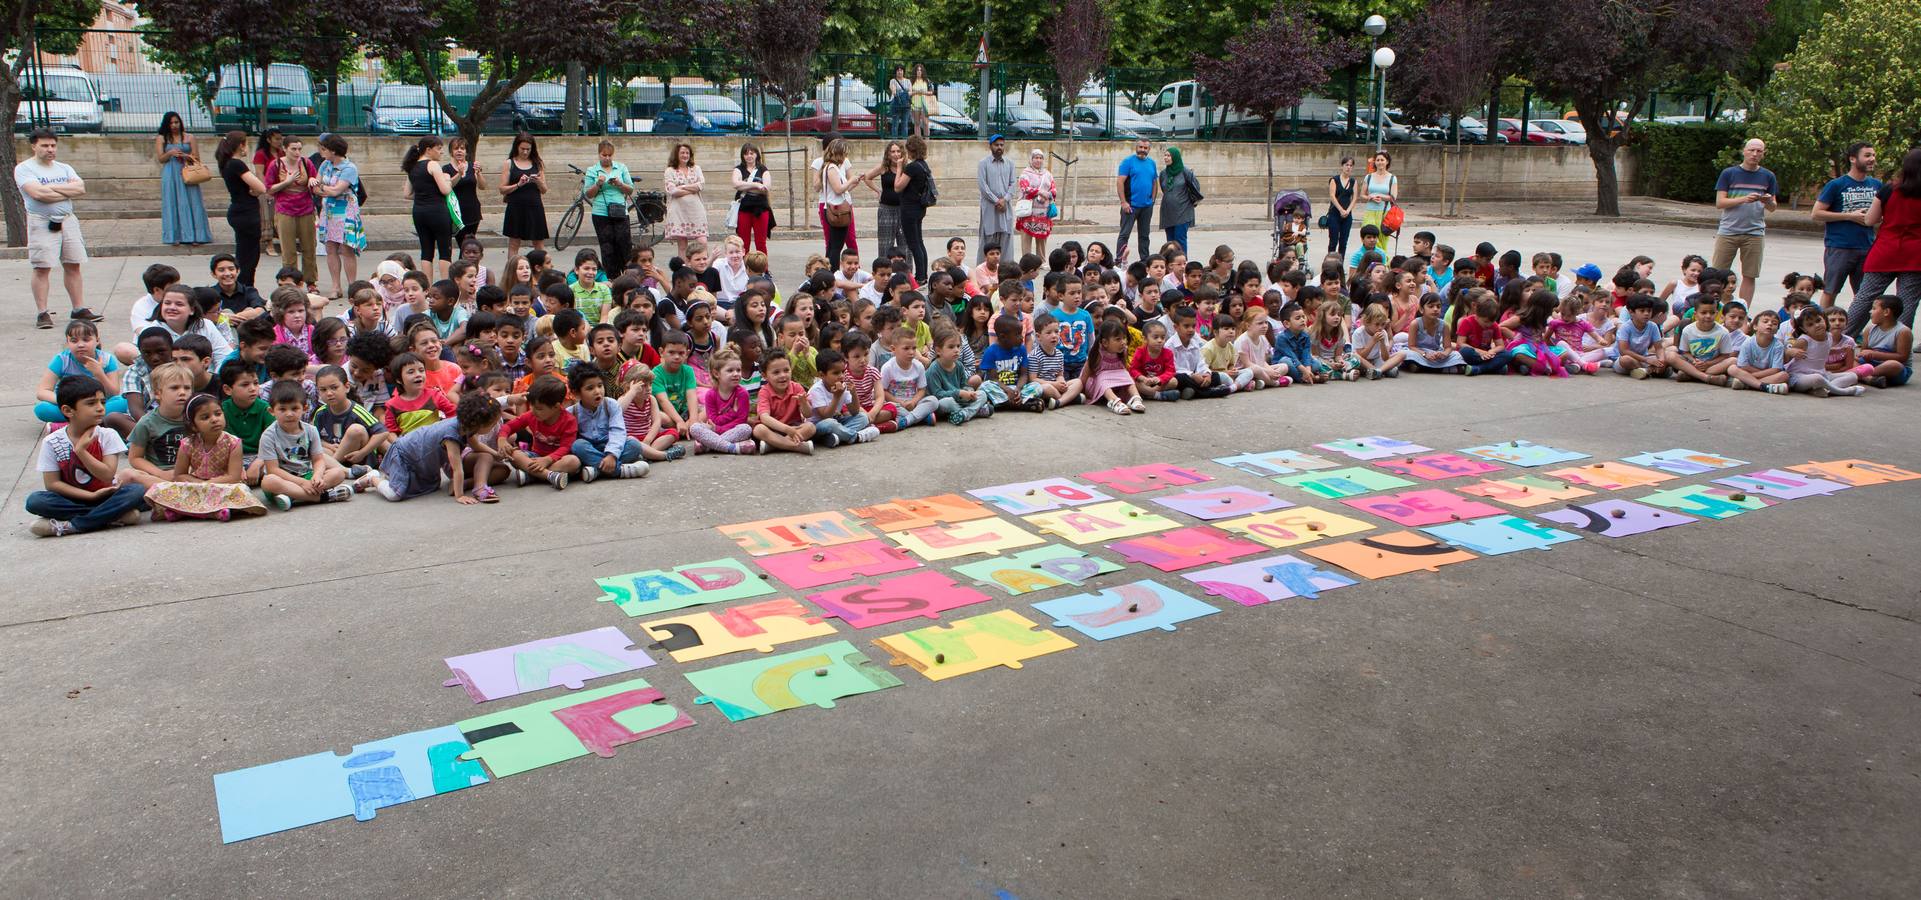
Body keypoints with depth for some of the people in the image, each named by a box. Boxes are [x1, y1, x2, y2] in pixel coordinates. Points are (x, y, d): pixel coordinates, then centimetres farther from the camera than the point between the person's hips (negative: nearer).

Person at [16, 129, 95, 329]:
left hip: (68, 221, 5)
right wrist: (67, 192, -7)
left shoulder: (64, 168, 15)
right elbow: (37, 193, -17)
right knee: (42, 268, -5)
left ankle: (79, 309, 11)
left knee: (73, 265, 6)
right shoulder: (24, 169, -1)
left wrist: (52, 187, -10)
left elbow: (80, 188, -2)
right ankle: (42, 313, -2)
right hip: (41, 223, -5)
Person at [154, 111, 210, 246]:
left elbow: (197, 158, 5)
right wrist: (170, 153, -15)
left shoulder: (189, 137, 8)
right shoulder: (161, 138, 8)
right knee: (173, 204, -1)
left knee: (189, 203, -4)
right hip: (170, 175, 0)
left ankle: (192, 236, -4)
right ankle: (175, 236, 1)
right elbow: (160, 159, 3)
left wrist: (185, 156, -14)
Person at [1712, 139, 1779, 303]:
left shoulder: (1768, 177, 9)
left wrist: (1768, 201, -11)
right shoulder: (1729, 173, 2)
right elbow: (1719, 203, -4)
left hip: (1754, 233, 2)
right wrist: (1744, 199, -17)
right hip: (1728, 231, -2)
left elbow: (1772, 208, 11)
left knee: (1749, 276, 2)